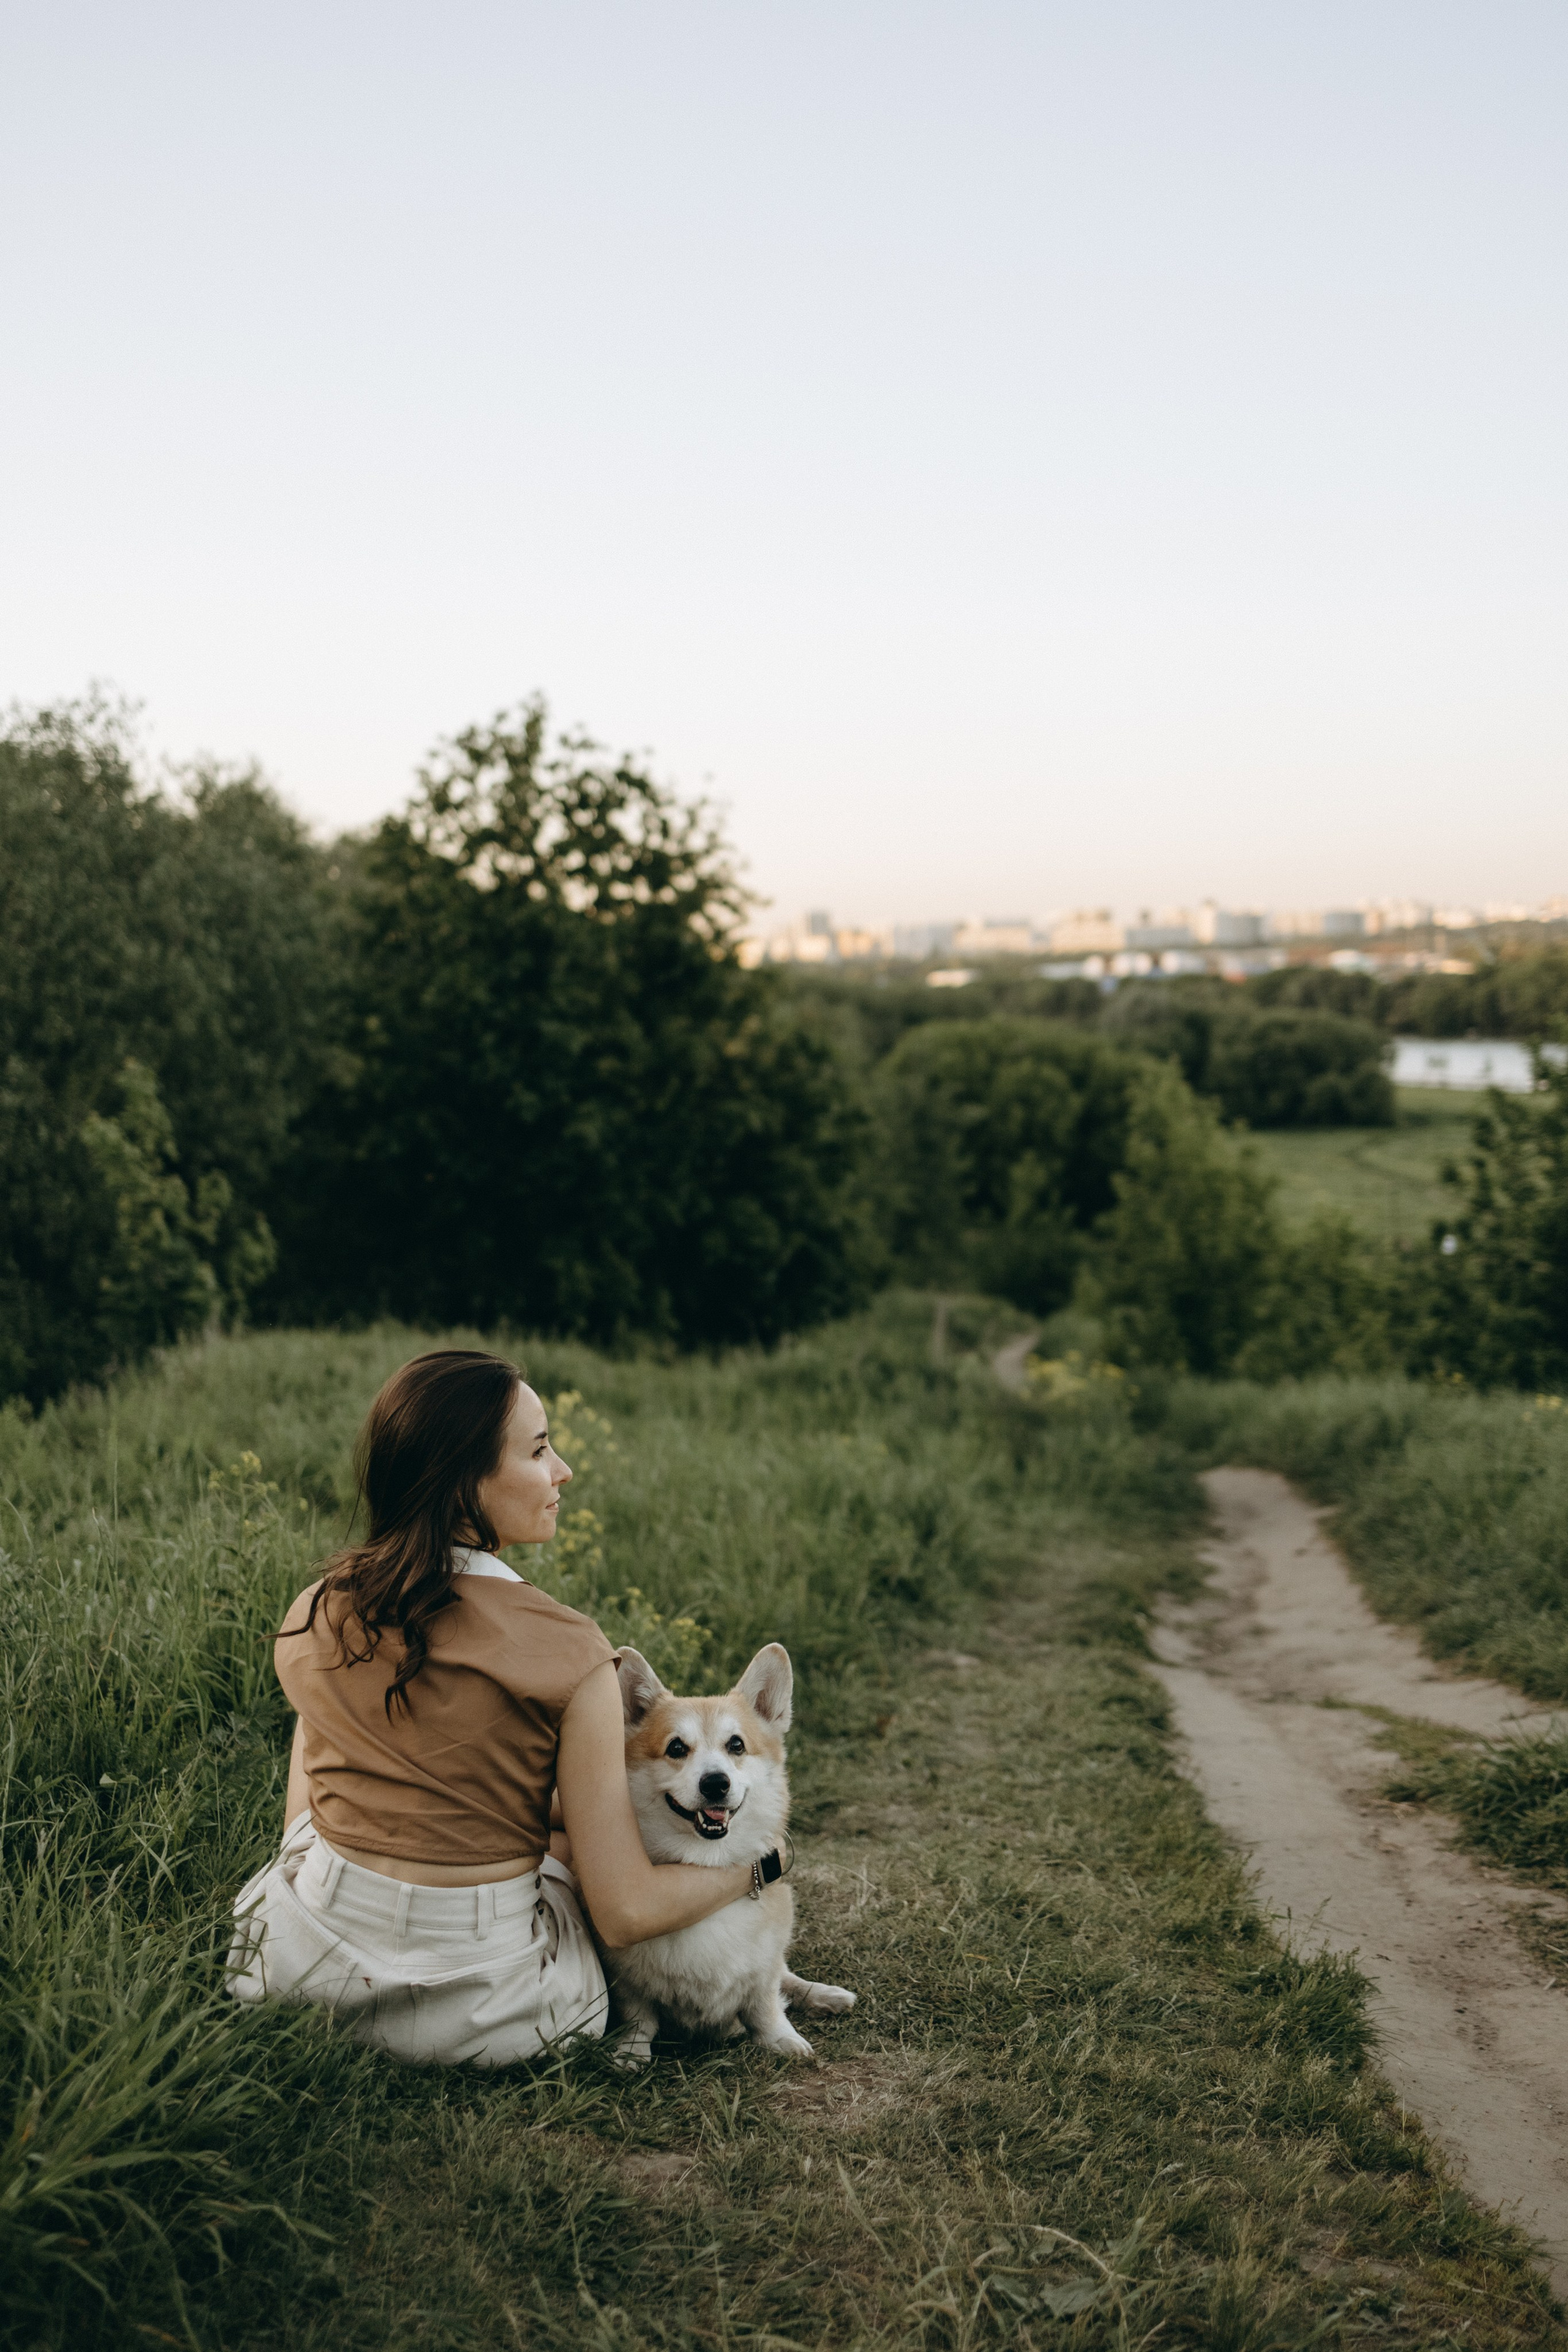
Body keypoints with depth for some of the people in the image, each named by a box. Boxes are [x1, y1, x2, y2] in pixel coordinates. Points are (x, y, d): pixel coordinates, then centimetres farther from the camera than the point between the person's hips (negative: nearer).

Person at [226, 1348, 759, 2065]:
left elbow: (305, 1823, 11)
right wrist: (752, 1868, 6)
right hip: (473, 2010, -4)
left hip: (301, 1972, 4)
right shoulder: (567, 1655, -18)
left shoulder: (313, 1616, -2)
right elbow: (626, 1911, -14)